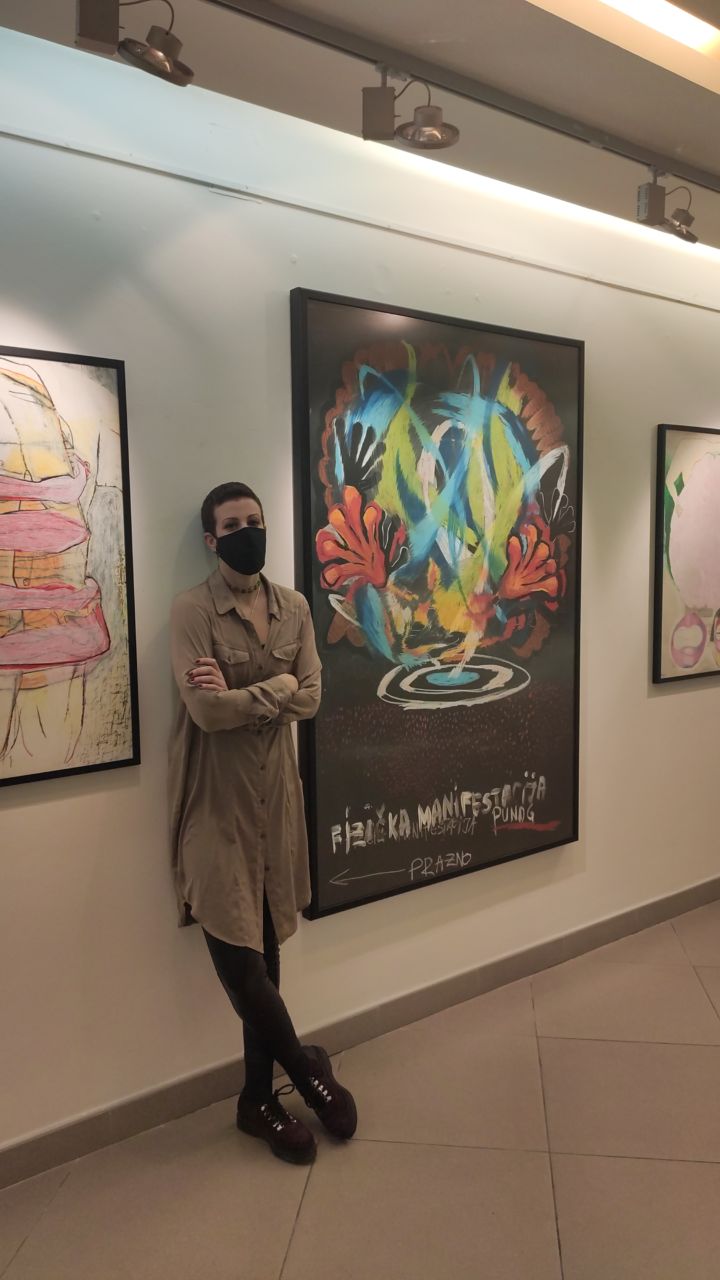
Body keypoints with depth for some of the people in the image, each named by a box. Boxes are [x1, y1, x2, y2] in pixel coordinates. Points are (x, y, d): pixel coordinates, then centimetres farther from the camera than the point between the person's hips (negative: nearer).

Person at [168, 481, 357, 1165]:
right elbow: (206, 709, -18)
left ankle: (260, 1096, 27)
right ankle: (306, 1068, 21)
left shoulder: (294, 607, 7)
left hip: (276, 790, 4)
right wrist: (278, 686, -8)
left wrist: (240, 696, -15)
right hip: (216, 798, -4)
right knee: (234, 945, -3)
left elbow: (311, 697, -2)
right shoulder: (191, 609, -9)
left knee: (265, 945, 11)